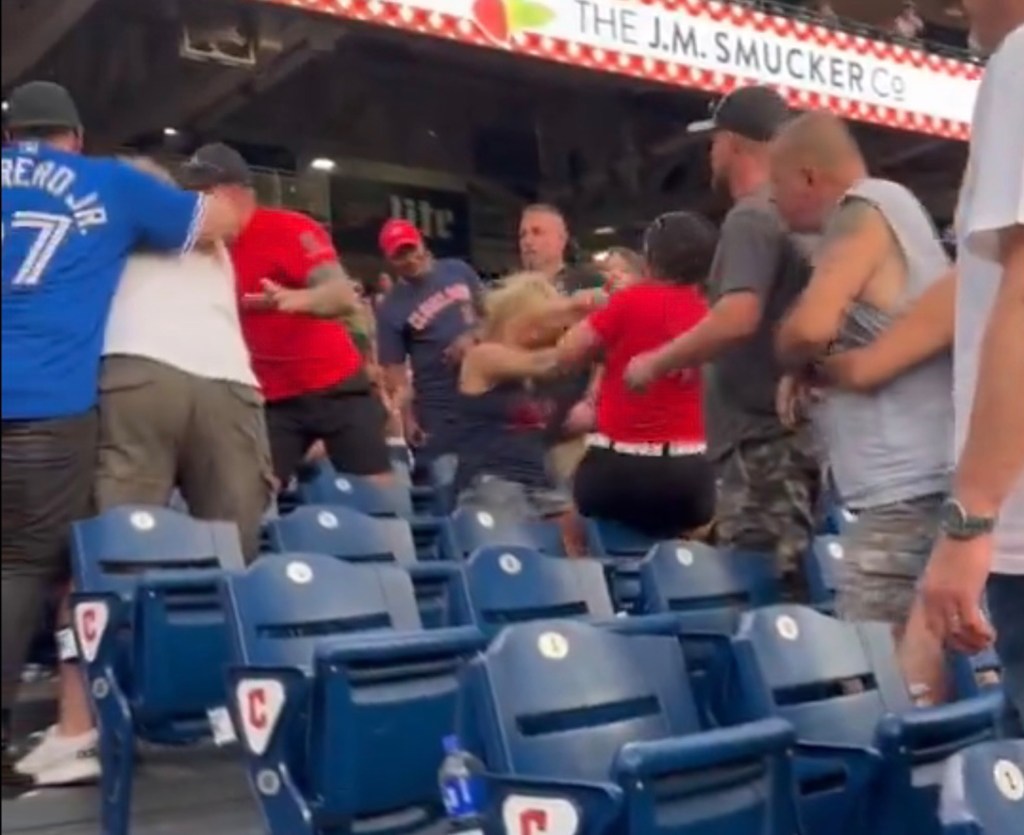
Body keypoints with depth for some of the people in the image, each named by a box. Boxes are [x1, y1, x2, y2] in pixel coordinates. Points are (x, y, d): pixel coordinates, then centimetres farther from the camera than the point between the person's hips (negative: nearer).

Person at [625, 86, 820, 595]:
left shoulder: (750, 218, -13)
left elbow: (738, 318, -28)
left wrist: (656, 362, -16)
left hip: (760, 439, -10)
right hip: (789, 429, 10)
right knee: (785, 587, 14)